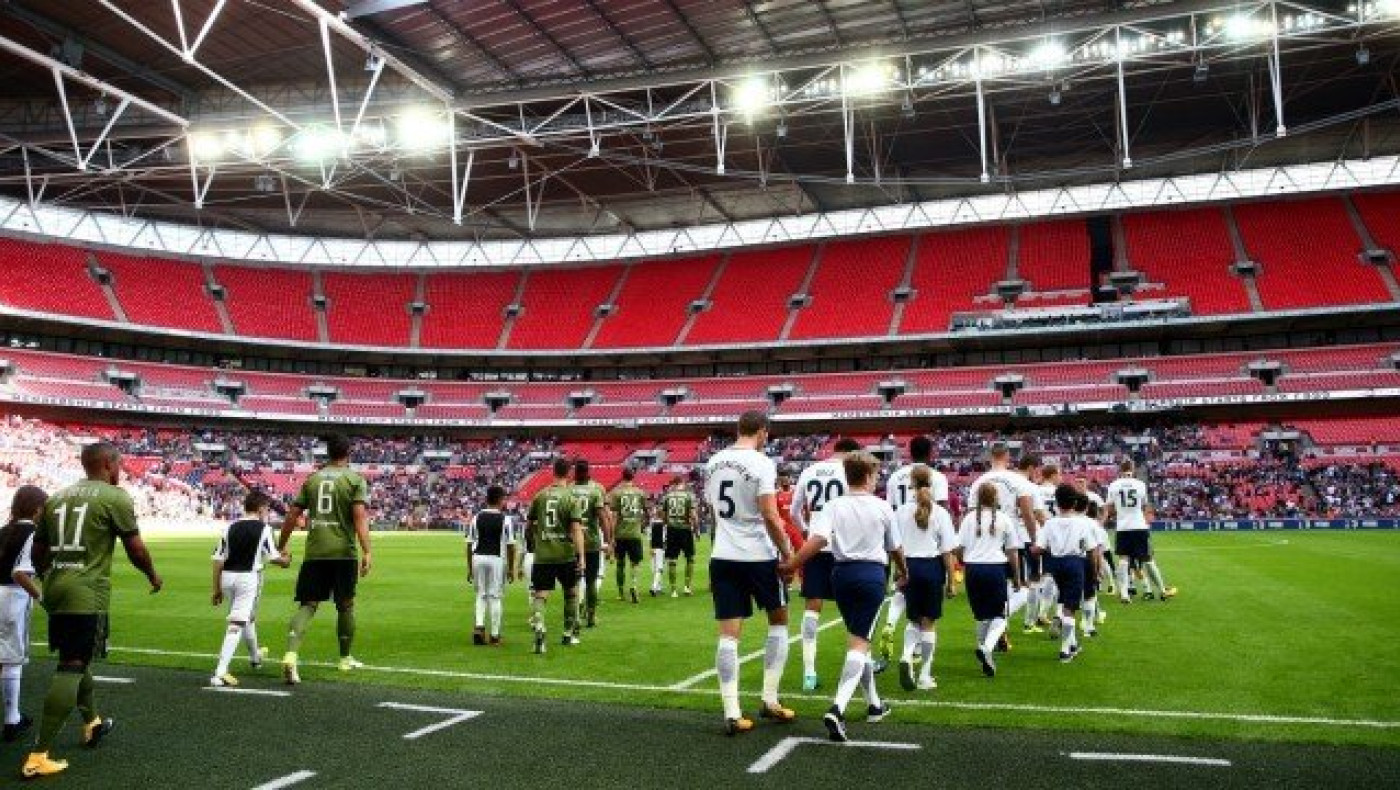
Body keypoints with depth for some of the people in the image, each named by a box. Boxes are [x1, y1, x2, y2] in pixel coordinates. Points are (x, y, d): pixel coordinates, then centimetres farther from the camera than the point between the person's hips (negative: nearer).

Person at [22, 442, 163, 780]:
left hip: (55, 589, 8)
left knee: (77, 658, 23)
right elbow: (135, 549, -4)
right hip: (87, 594, -7)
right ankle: (38, 756, -6)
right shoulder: (115, 497, -7)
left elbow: (38, 551, 19)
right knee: (71, 668, -4)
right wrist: (153, 576, 15)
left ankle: (92, 723, 42)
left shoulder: (57, 497, 13)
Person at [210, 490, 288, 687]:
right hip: (248, 576, -6)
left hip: (227, 576, 6)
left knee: (247, 618, 25)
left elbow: (218, 560, 5)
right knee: (236, 624, -7)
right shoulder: (263, 528, -5)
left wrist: (217, 589, 11)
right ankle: (220, 673, -16)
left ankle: (255, 657, 45)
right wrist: (285, 560, 17)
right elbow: (273, 557, -7)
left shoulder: (230, 528, 7)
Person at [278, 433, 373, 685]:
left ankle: (290, 655, -19)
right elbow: (359, 516, -13)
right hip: (343, 551, -2)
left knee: (307, 605, 2)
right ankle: (345, 659, 26)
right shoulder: (355, 479, -2)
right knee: (345, 606, 13)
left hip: (314, 552, 2)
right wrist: (366, 552, -17)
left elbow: (293, 515, 9)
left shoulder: (312, 479, 10)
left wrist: (281, 547, 20)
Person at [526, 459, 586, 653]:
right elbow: (576, 529, -14)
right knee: (571, 592, 18)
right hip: (566, 555, -2)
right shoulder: (571, 497, -7)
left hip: (542, 555, 2)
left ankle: (538, 629, -25)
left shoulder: (540, 495, 4)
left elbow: (530, 525, 13)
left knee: (540, 595, 0)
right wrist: (581, 557, -16)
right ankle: (569, 634, 26)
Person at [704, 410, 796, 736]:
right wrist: (787, 553, -9)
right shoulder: (761, 463, -12)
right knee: (778, 621, 16)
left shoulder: (714, 462, 8)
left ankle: (732, 714, 2)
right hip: (759, 556, -5)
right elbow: (770, 516, -19)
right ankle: (770, 701, 17)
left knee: (729, 633, 4)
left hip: (723, 556, 5)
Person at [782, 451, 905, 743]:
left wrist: (791, 565, -15)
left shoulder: (834, 506, -2)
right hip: (872, 574, -3)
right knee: (859, 642, -6)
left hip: (842, 573, 3)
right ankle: (837, 709, -24)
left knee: (858, 638, 20)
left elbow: (818, 540, -18)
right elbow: (895, 548, 12)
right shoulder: (882, 507, 0)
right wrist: (903, 572, 31)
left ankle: (874, 704, 34)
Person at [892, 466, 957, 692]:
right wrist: (950, 580, 3)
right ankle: (925, 675, 12)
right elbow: (947, 551, -5)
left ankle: (906, 656, -9)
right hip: (932, 566, -1)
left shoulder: (902, 511, -3)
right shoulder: (940, 513, -5)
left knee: (914, 619, 17)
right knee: (928, 622, 8)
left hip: (910, 566, 1)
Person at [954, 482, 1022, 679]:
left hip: (973, 568, 2)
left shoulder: (970, 518, 3)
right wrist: (1016, 577, 14)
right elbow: (1013, 552, 5)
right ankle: (988, 647, -20)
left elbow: (959, 548, 0)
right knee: (1000, 615, 5)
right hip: (996, 568, -2)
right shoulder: (1004, 519, 2)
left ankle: (984, 650, 21)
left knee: (981, 615, 15)